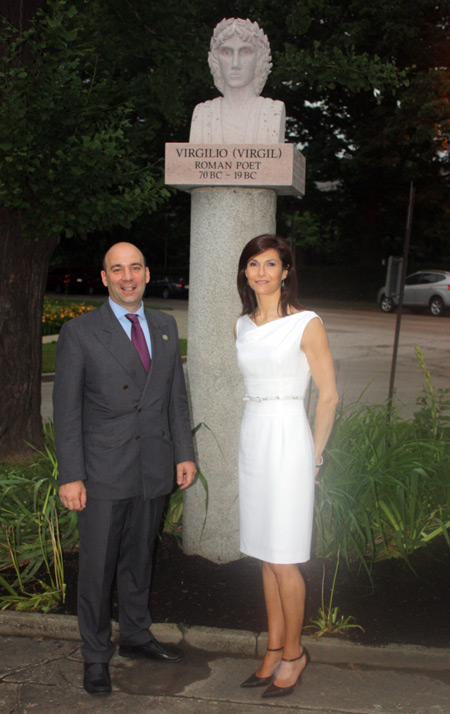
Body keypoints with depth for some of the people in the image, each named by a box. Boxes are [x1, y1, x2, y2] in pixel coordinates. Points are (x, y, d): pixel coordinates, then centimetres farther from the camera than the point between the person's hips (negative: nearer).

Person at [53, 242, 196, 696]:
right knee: (97, 567, 4)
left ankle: (135, 636, 36)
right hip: (103, 473, -4)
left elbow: (176, 395, 13)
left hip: (153, 470, 4)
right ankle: (96, 655, 21)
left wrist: (184, 453, 8)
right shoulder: (79, 333, -7)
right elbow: (66, 409, -8)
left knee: (138, 560, 18)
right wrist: (70, 476, -12)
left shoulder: (165, 327, 8)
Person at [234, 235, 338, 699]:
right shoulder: (242, 327, 10)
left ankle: (294, 652, 16)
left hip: (288, 440, -6)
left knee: (283, 560, -2)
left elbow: (328, 395, -5)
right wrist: (257, 433, 15)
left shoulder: (306, 325, -8)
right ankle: (275, 649, 23)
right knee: (266, 557, 12)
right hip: (252, 439, 6)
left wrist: (314, 455, -2)